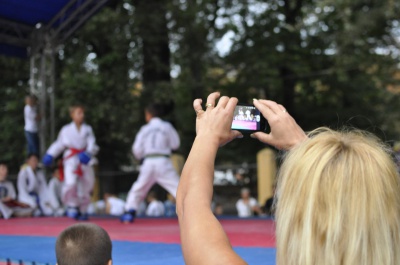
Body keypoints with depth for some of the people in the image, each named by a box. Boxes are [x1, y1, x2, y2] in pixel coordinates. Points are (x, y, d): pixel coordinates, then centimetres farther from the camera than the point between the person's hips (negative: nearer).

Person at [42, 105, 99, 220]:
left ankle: (82, 210, 28)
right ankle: (72, 205, 0)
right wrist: (50, 155, 2)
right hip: (71, 159, -2)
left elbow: (92, 144, -1)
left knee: (86, 186, 7)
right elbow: (59, 144, 13)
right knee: (70, 183, -24)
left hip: (84, 161, 2)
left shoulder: (87, 129, 7)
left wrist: (89, 153, -21)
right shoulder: (66, 129, 6)